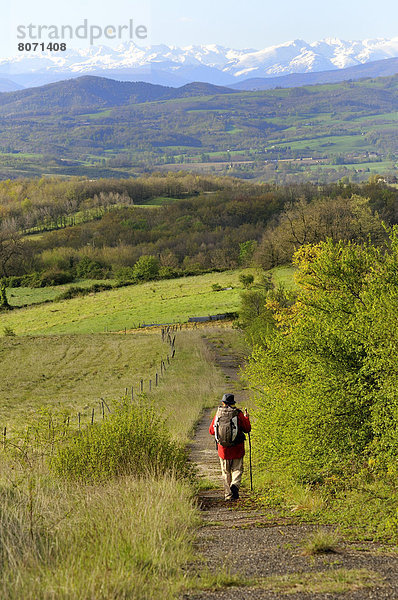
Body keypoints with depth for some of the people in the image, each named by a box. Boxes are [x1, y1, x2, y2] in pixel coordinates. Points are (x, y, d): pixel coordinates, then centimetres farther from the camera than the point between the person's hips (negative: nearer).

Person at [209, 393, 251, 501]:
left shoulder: (218, 414, -3)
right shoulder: (238, 414, -9)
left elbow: (211, 431, 5)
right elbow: (247, 429, -1)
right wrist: (246, 418, 16)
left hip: (223, 448, 2)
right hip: (237, 448, -2)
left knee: (226, 472, 13)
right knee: (237, 469, 8)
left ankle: (228, 495, 12)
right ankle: (235, 485, -19)